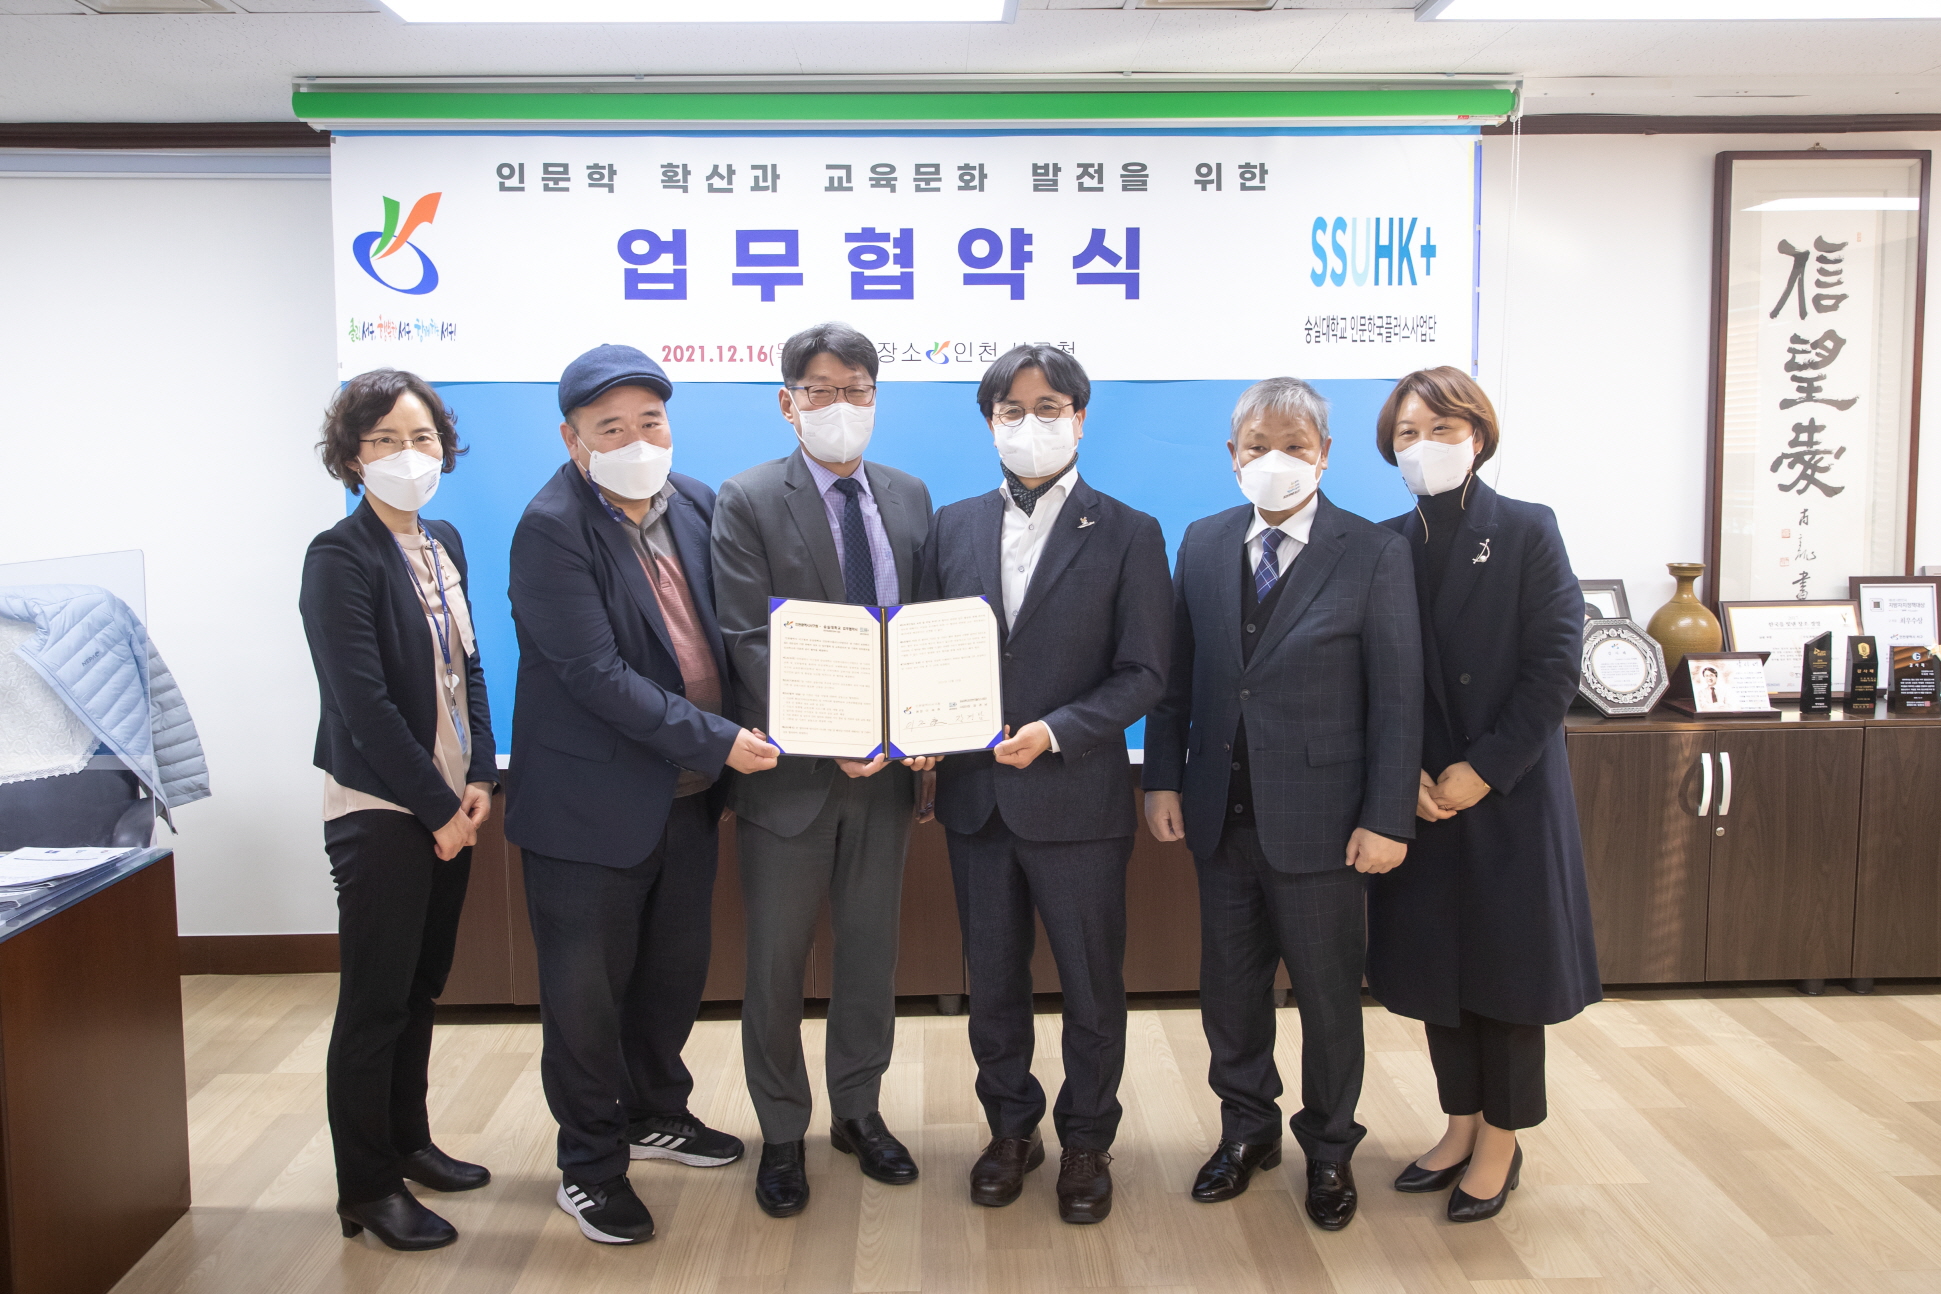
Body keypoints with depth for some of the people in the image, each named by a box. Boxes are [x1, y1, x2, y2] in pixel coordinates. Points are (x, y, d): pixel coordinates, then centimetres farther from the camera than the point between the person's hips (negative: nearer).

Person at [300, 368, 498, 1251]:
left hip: (448, 803, 7)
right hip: (379, 809, -7)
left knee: (421, 985, 17)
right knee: (375, 999, 2)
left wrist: (479, 778, 1)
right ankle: (366, 1188, 15)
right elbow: (364, 703, -18)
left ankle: (407, 1141, 32)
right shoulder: (339, 557, -13)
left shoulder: (442, 544, 9)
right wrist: (438, 806, -15)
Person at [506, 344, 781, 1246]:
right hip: (591, 801, -6)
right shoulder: (552, 529, -18)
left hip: (688, 792, 7)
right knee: (587, 990, 6)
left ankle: (654, 1113, 43)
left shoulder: (694, 503, 3)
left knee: (675, 969, 21)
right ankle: (589, 1164, 25)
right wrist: (716, 740, -24)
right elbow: (596, 674, -24)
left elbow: (723, 628, 10)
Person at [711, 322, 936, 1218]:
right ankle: (782, 1134, 27)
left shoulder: (909, 497, 7)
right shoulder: (748, 502, -7)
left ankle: (859, 1112, 34)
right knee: (776, 963, 9)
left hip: (886, 769, 4)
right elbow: (750, 641, -15)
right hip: (789, 770, -4)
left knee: (871, 949, 16)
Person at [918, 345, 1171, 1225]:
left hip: (1077, 797, -3)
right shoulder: (953, 528, 8)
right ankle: (1010, 1128, 35)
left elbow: (1143, 674, -7)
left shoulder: (1128, 535, -3)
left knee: (1091, 984, 10)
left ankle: (1086, 1142, 29)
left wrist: (1056, 732, -20)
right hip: (975, 794, 3)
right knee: (992, 978, 15)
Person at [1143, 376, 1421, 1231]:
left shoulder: (1373, 554, -6)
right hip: (1222, 813, 4)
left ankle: (1328, 1148, 32)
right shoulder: (1203, 544, 5)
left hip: (1320, 820, -3)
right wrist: (1164, 778, 2)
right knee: (1230, 986, 15)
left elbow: (1396, 697, -8)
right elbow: (1177, 673, 7)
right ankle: (1247, 1128, 36)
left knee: (1328, 993, 11)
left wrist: (1386, 818, -12)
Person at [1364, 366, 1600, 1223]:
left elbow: (1554, 668, -10)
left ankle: (1502, 1142, 22)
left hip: (1509, 791, -3)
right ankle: (1462, 1126, 28)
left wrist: (1480, 771, -15)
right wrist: (1406, 775, -9)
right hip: (1419, 797, 3)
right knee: (1434, 961, 11)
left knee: (1508, 961, 5)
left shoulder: (1526, 531, -5)